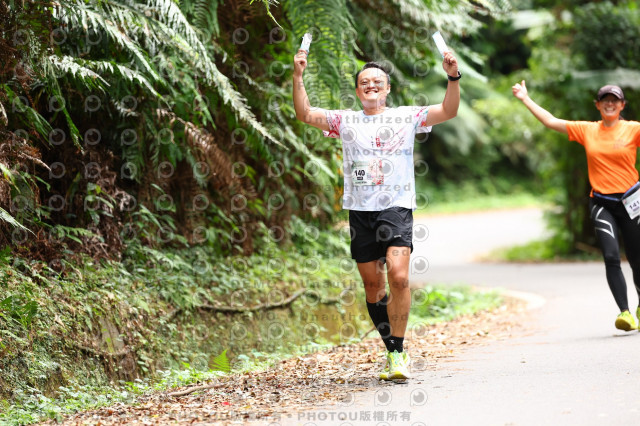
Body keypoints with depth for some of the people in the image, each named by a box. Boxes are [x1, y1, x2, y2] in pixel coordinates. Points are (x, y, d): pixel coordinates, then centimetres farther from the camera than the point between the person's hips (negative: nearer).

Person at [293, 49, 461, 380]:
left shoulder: (406, 117, 8)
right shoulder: (345, 121, 12)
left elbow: (448, 111, -1)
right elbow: (305, 114, 5)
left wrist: (453, 77, -15)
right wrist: (298, 76, -6)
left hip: (397, 207, -3)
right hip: (360, 211, 3)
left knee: (398, 276, -20)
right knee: (373, 286, 6)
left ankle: (398, 352, -13)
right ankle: (393, 352, 19)